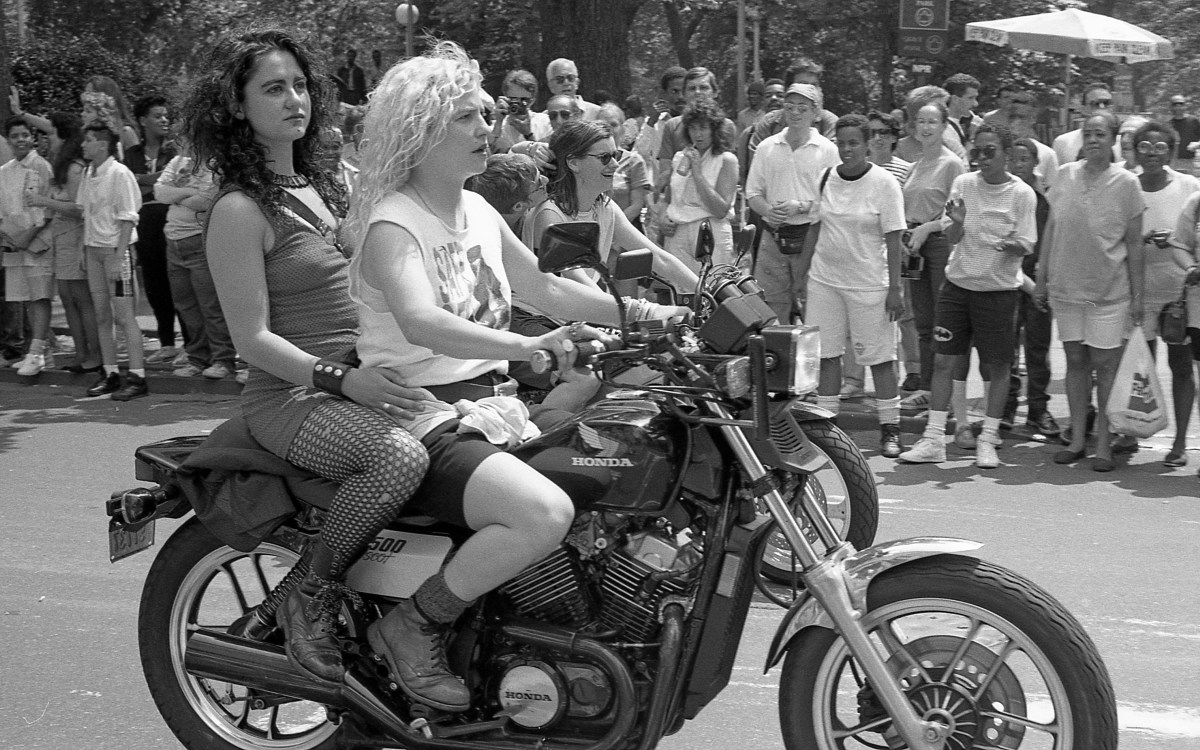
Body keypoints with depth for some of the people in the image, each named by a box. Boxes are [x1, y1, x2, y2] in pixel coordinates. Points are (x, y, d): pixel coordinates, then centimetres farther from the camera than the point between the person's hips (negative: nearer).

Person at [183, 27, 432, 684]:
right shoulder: (240, 210, -10)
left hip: (358, 379, 8)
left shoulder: (314, 186, 16)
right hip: (291, 397, -8)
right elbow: (253, 339, -14)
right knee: (401, 456, -35)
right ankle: (311, 602, -14)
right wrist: (341, 379, -23)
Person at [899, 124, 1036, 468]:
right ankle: (933, 439, 6)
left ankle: (987, 440, 15)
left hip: (998, 289, -2)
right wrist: (958, 222, -21)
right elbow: (952, 238, 1)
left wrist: (1009, 245, -27)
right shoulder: (963, 184, 2)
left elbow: (1026, 246, -5)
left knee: (997, 366, 4)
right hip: (958, 284, 2)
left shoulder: (1021, 194, -5)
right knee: (945, 360, 1)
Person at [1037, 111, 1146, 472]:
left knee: (1105, 365, -1)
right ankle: (1077, 439, 17)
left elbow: (1134, 245, -3)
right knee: (1075, 360, 8)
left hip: (1109, 290, -3)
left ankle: (1104, 445, 7)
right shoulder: (1065, 174, 3)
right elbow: (1051, 229, 11)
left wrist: (1137, 294, -4)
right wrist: (1041, 276, 9)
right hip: (1066, 286, 3)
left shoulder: (1126, 183, -5)